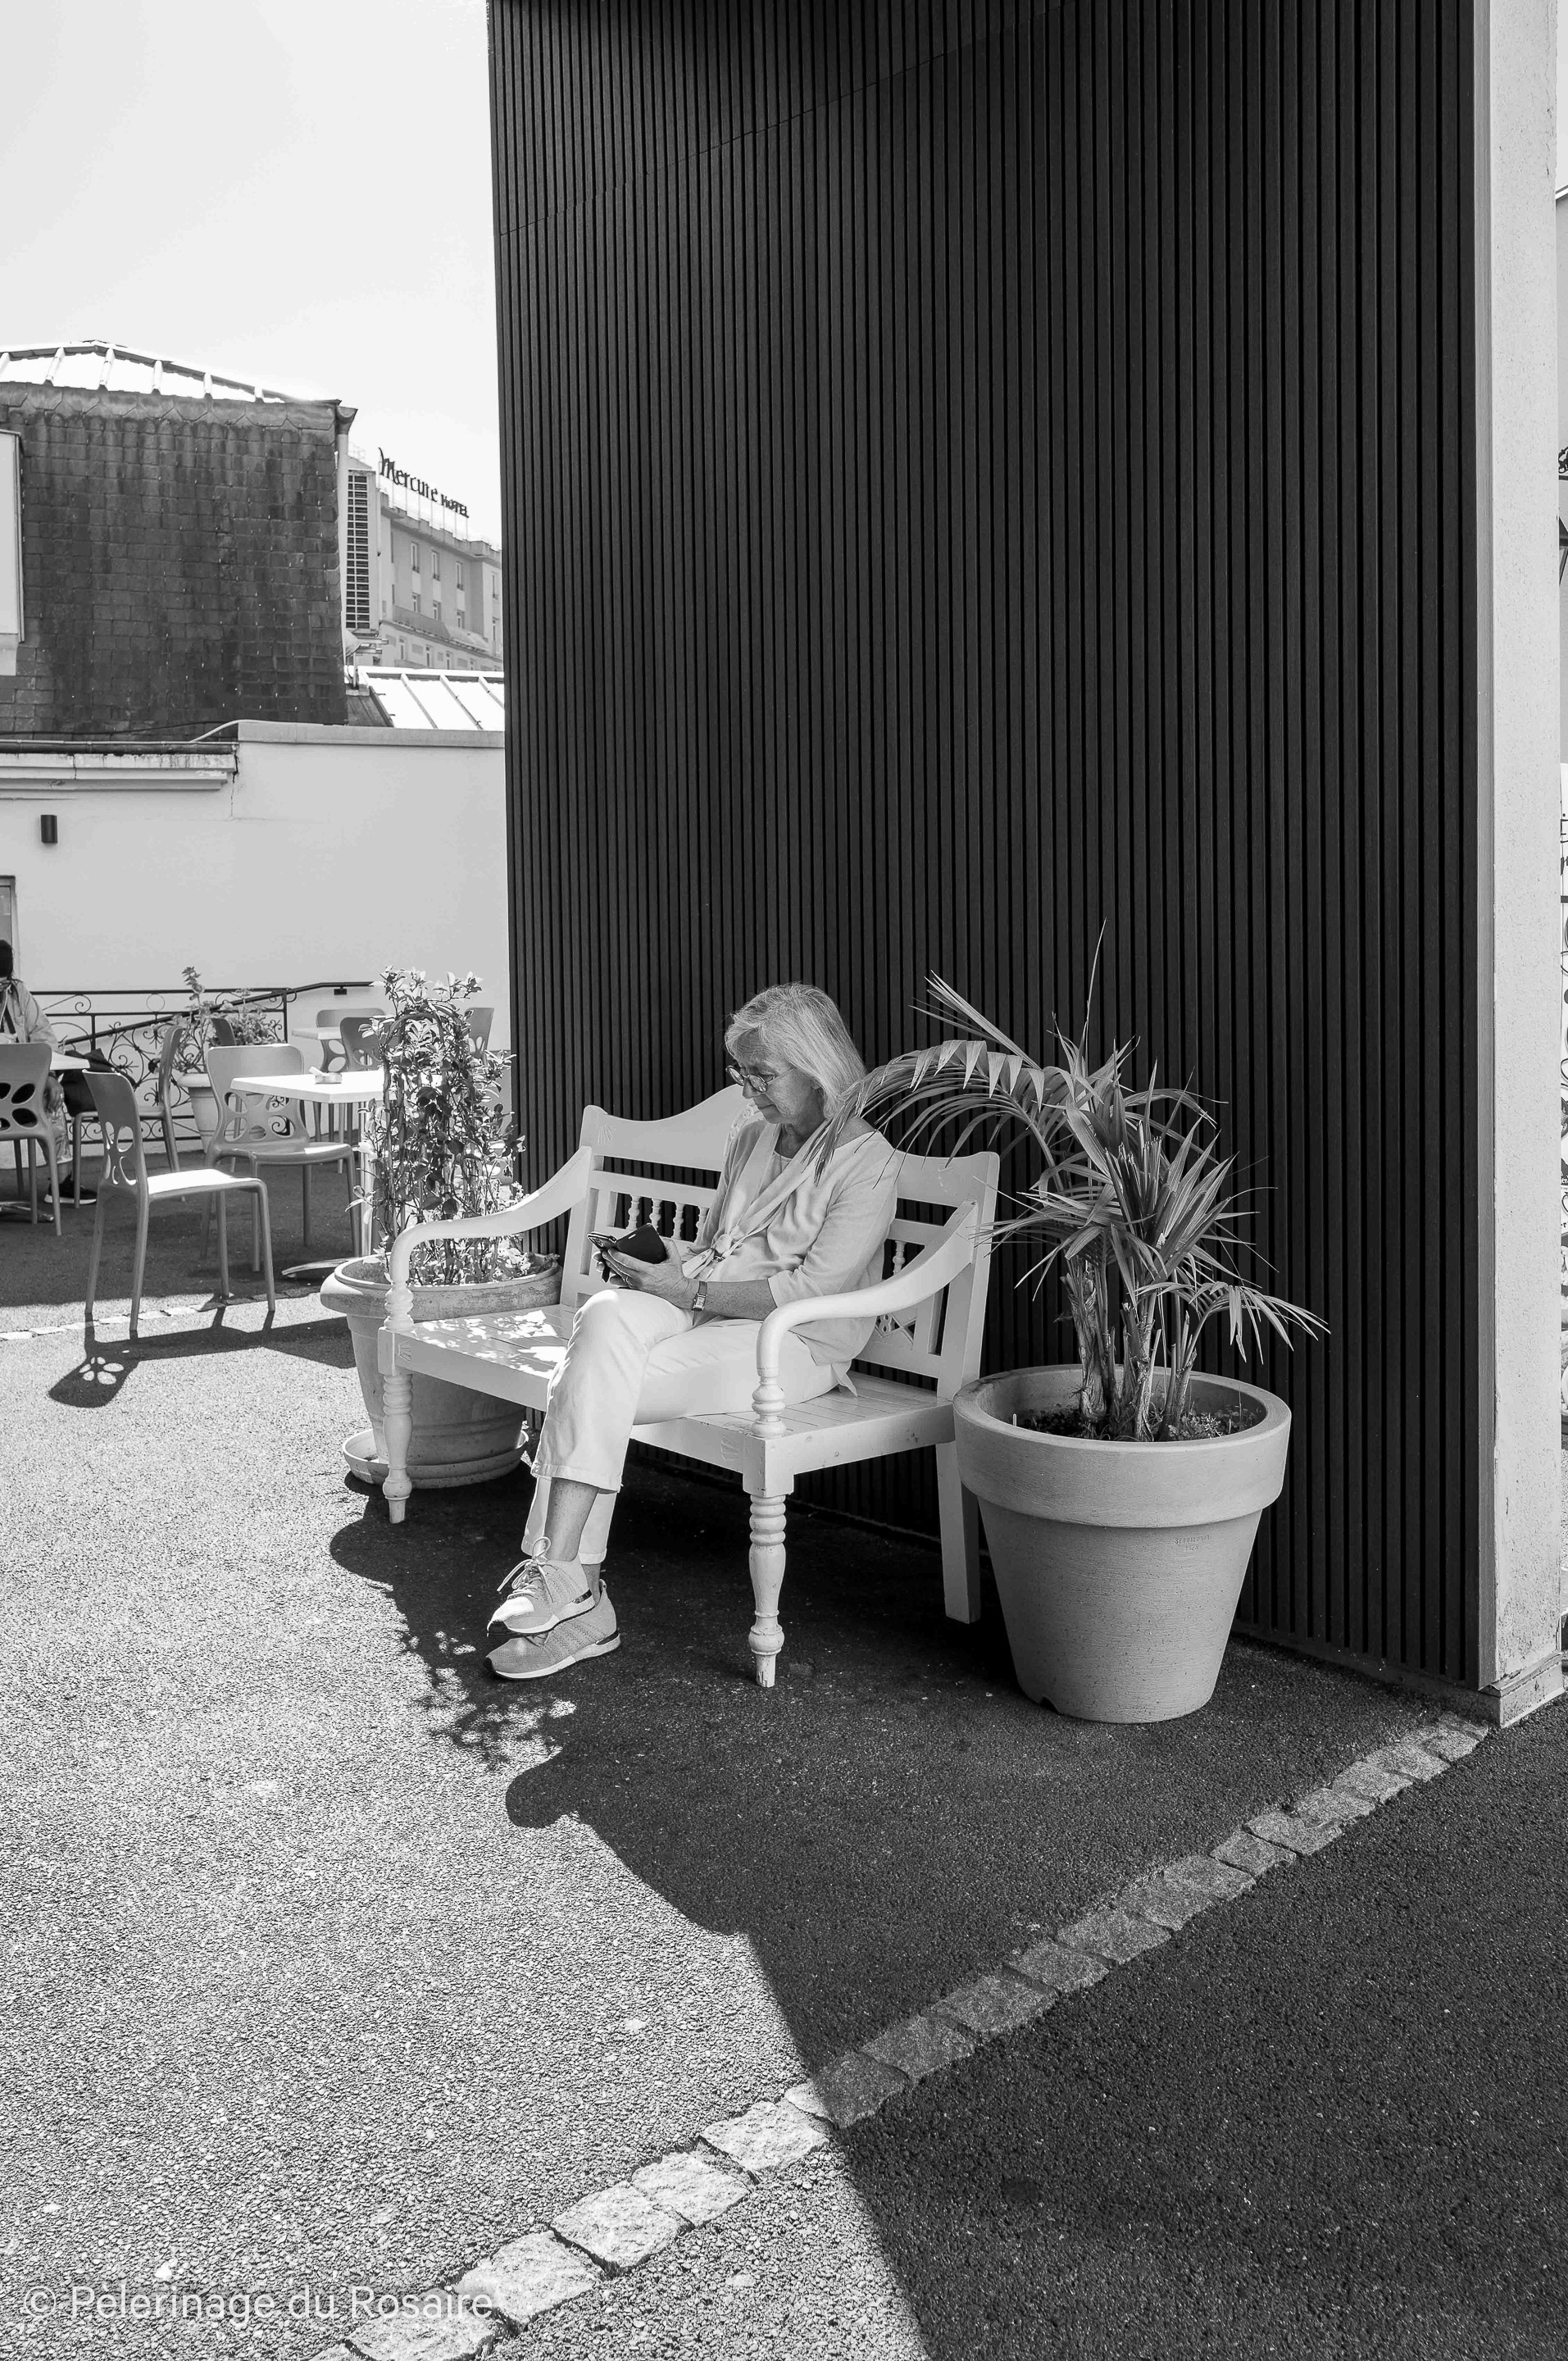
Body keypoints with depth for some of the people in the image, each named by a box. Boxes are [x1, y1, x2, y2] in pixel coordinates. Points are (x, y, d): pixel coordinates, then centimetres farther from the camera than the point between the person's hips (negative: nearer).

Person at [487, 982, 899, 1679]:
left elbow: (812, 1288, -15)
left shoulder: (866, 1162, -7)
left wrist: (691, 1290, -16)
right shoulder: (750, 1137, 18)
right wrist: (671, 1261, 1)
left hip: (791, 1345, -6)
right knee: (606, 1317, -28)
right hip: (704, 1306, 7)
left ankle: (561, 1579, -18)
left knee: (593, 1384, -26)